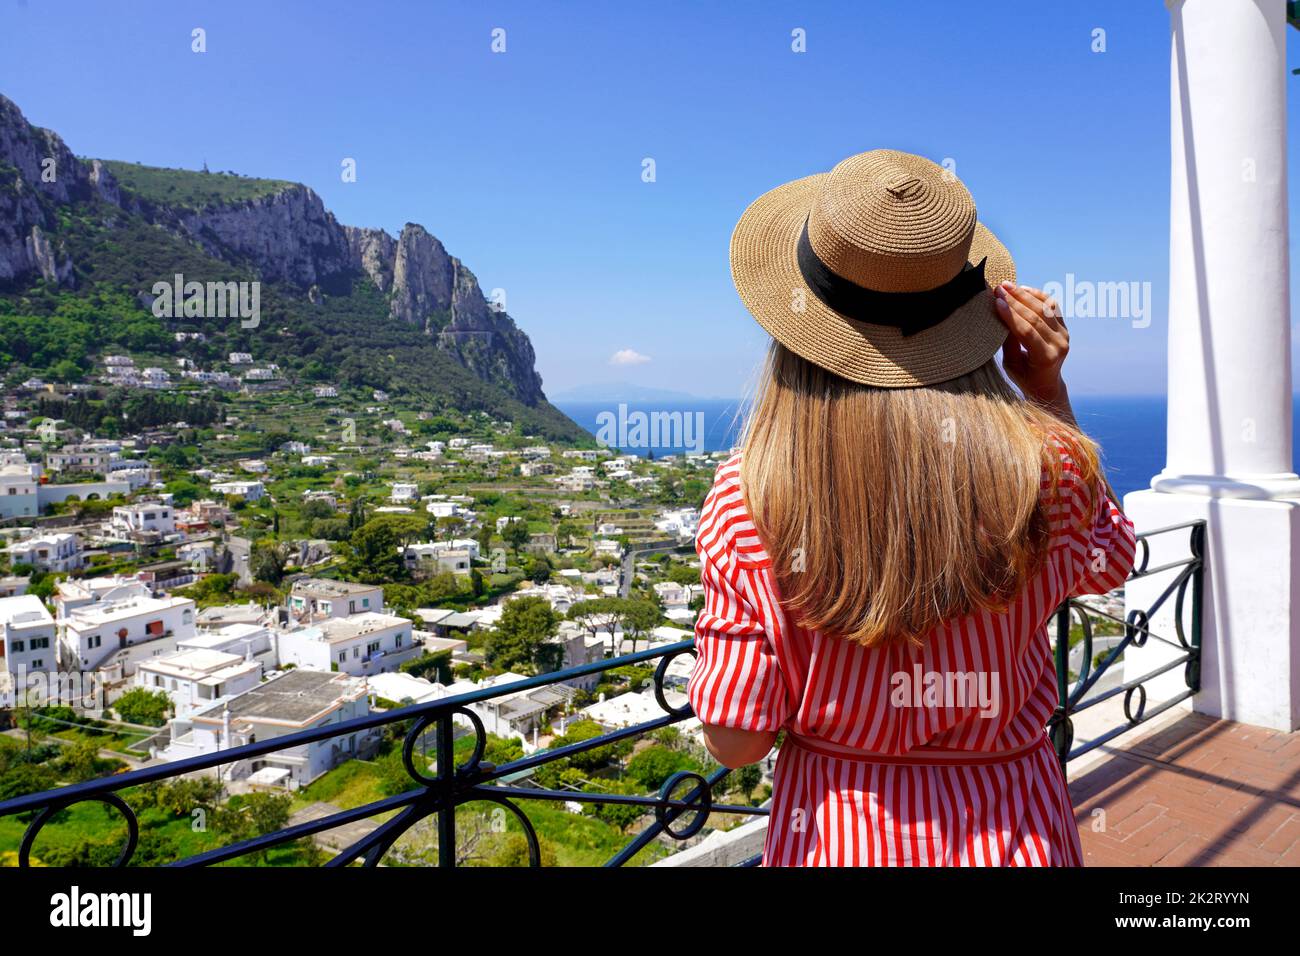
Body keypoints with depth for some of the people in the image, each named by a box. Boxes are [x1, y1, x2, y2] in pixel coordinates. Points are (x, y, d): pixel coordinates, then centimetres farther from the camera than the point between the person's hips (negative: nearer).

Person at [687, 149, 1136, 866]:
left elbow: (734, 741, -14)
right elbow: (1110, 559, 8)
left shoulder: (748, 498, -22)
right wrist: (1050, 393, -3)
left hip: (833, 837, 0)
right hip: (1012, 832, 1)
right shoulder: (1043, 466, -18)